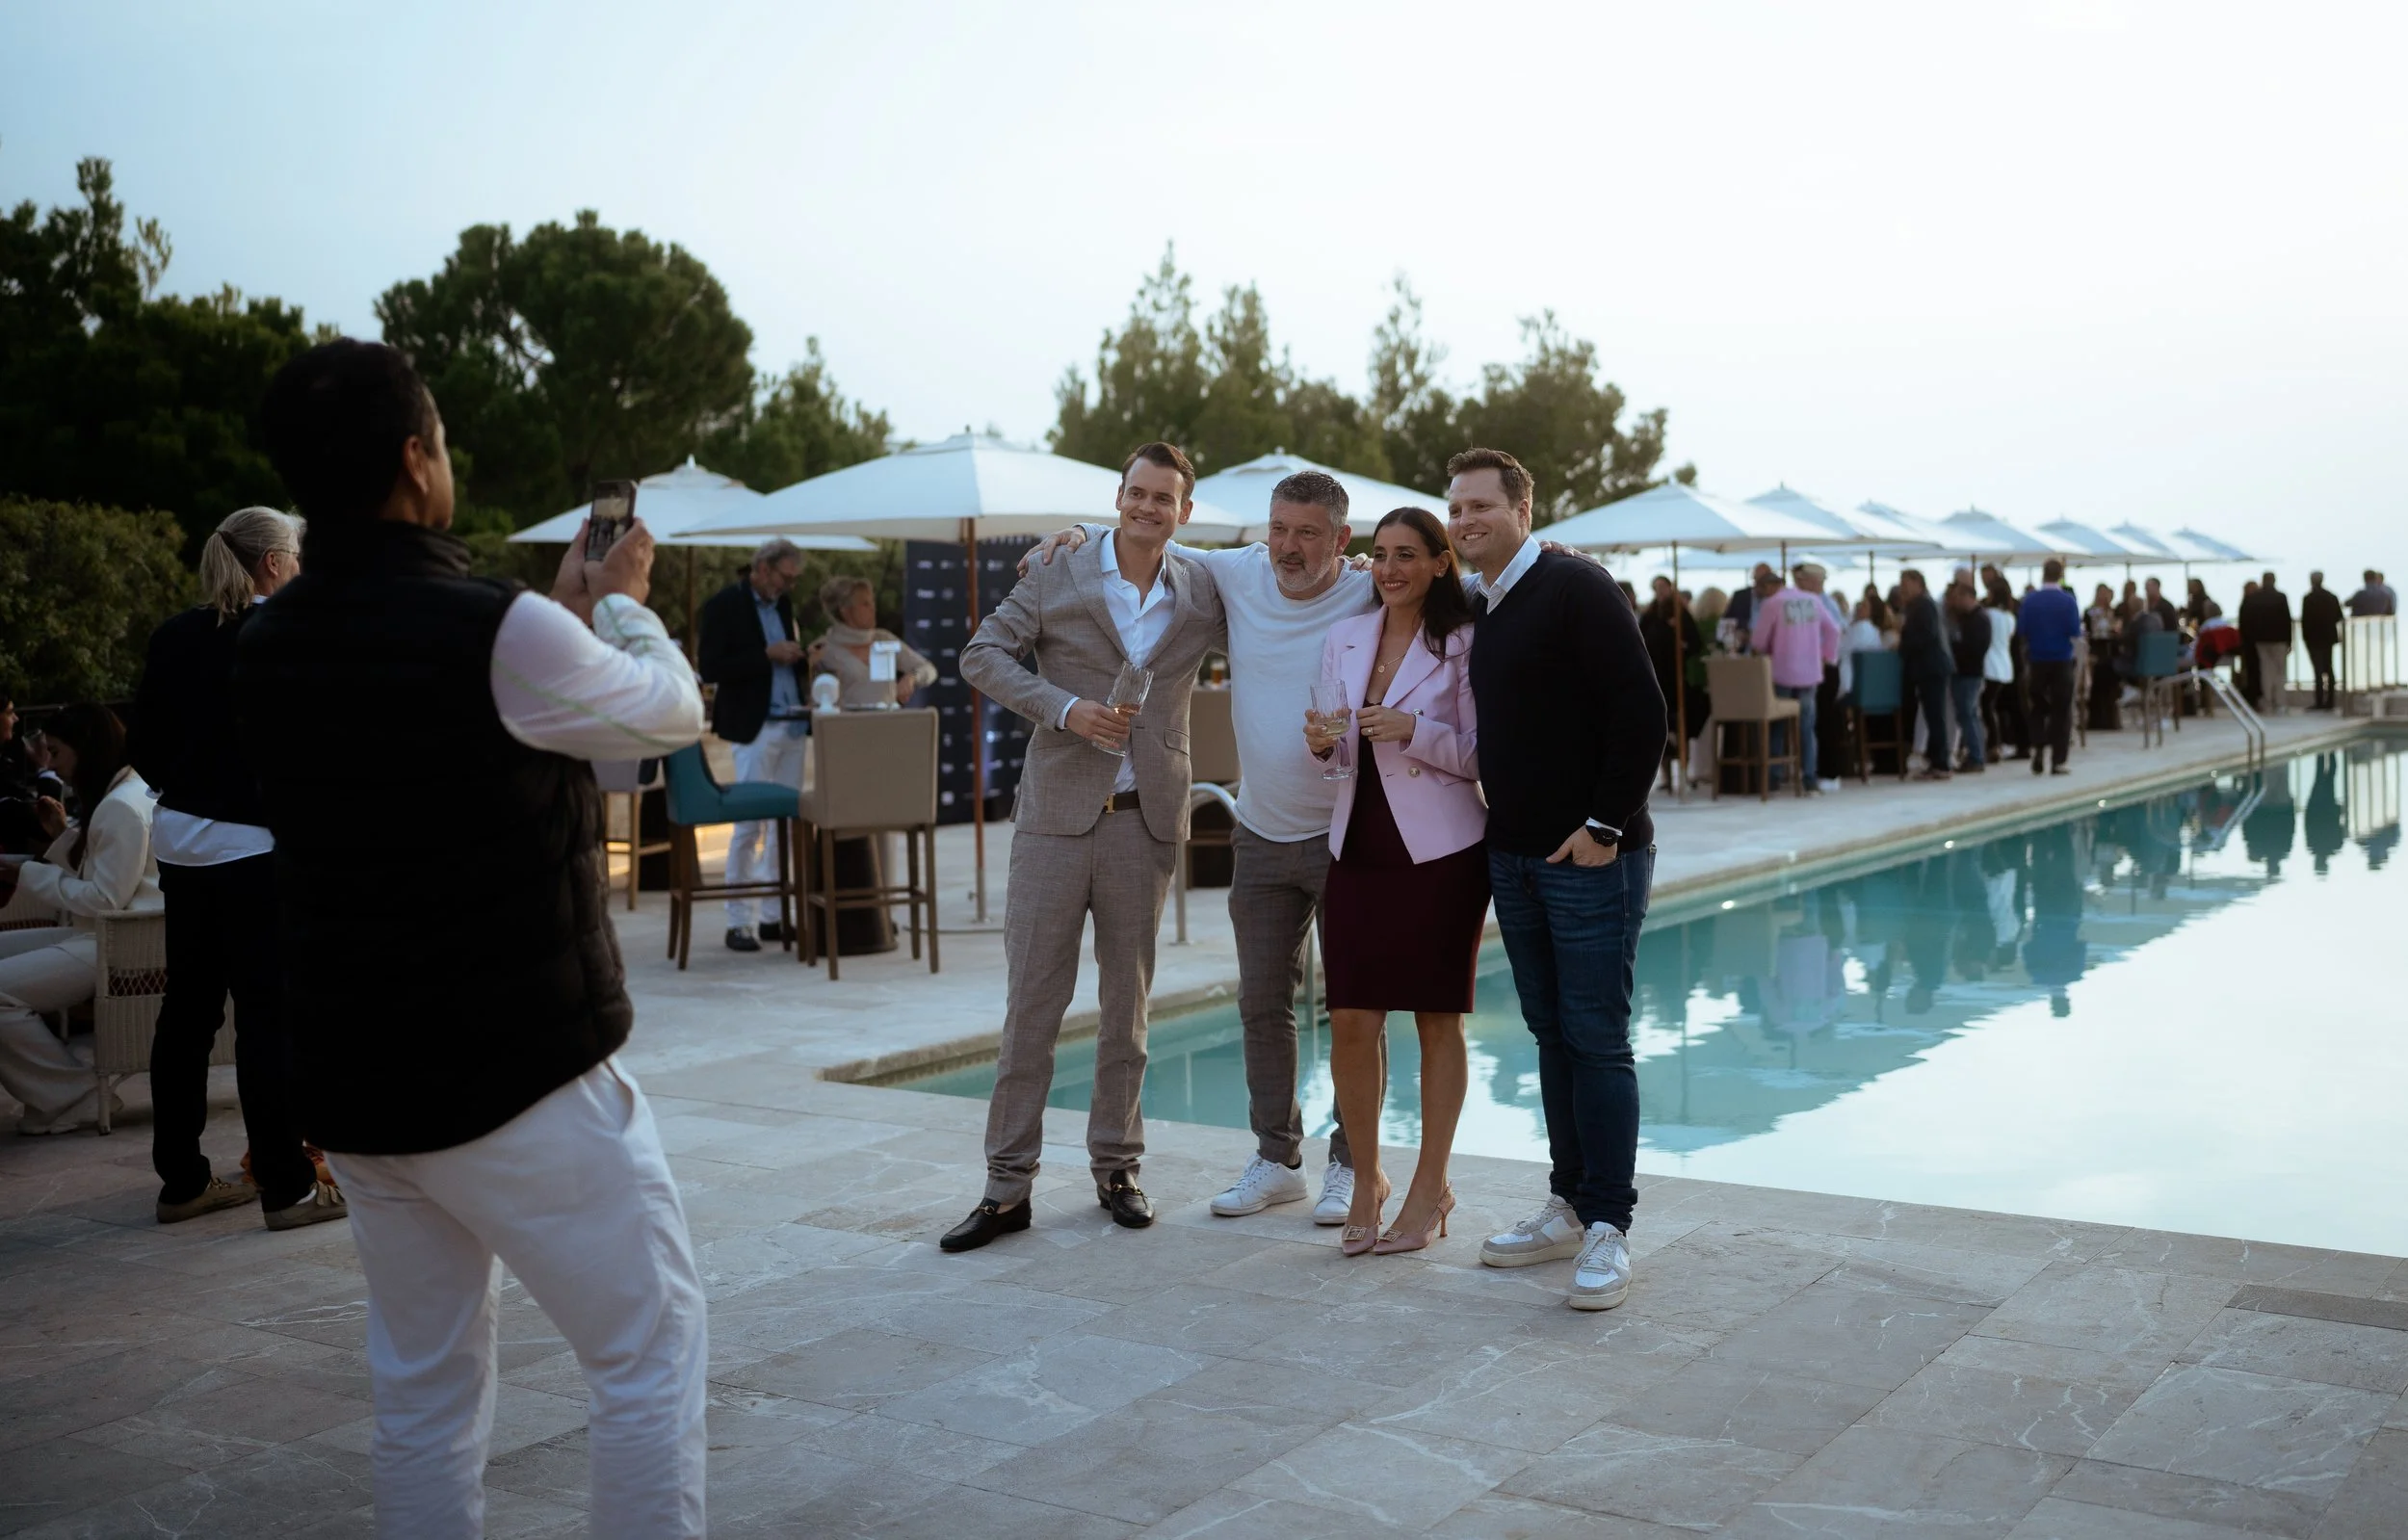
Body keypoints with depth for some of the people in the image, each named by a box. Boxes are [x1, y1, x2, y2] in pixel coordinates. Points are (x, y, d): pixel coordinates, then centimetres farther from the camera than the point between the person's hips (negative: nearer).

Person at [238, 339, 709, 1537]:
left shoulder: (266, 652, 1)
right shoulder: (502, 633, -20)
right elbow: (671, 714, -2)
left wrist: (566, 616, 23)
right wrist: (623, 605, 17)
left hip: (354, 1085, 7)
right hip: (523, 1076, -7)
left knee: (421, 1378, 16)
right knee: (648, 1346, 7)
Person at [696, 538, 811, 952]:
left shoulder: (782, 604, 14)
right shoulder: (724, 605, -6)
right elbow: (710, 669, -14)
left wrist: (800, 657, 0)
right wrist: (767, 655, -17)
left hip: (793, 725, 7)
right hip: (756, 727, -7)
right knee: (750, 824, -5)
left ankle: (774, 915, 13)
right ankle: (740, 922, 2)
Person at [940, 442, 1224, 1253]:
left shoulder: (1205, 592, 6)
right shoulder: (1058, 575, 1)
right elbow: (982, 655, 0)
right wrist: (1064, 708, -13)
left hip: (1146, 821, 2)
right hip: (1057, 814, -2)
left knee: (1127, 1004, 11)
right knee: (1031, 1003, 0)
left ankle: (1116, 1166, 23)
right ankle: (1008, 1185, 7)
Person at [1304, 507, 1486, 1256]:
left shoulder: (1463, 645, -4)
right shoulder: (1344, 638, 10)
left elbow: (1477, 756, -5)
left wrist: (1413, 731, -20)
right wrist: (1320, 741, -7)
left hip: (1440, 849, -4)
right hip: (1360, 846, 4)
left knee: (1437, 1020, 4)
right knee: (1350, 1021, 0)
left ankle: (1431, 1187, 17)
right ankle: (1365, 1180, 17)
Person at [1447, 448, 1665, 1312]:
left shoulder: (1575, 590, -12)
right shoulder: (1477, 611, 13)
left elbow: (1640, 711, -17)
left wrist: (1605, 825, -18)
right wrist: (1500, 816, 14)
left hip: (1591, 857, -8)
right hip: (1514, 856, 8)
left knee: (1596, 1039, -4)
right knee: (1552, 1035, 13)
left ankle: (1608, 1230, 2)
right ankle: (1568, 1208, 22)